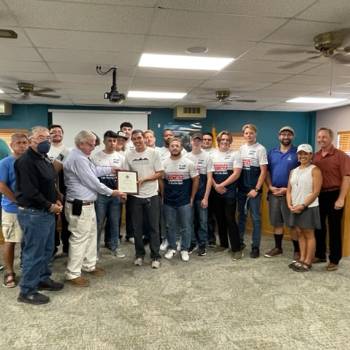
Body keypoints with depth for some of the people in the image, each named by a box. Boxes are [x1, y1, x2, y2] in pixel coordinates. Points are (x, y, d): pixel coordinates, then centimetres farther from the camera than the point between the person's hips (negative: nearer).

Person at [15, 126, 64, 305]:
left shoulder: (45, 159, 14)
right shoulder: (26, 161, -18)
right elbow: (30, 191, -24)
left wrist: (56, 201, 5)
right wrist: (50, 206, -16)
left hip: (46, 212, 10)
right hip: (33, 213, -10)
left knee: (47, 249, 19)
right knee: (34, 252, -1)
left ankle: (43, 279, 36)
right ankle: (27, 291, 12)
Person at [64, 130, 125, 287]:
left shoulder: (82, 157, 13)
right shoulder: (78, 158, -22)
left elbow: (95, 171, 26)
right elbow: (92, 181, -21)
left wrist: (111, 169, 22)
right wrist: (111, 192, -12)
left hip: (87, 204, 11)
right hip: (80, 206, -11)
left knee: (91, 235, 19)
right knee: (79, 239, -2)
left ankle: (89, 265, 33)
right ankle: (72, 274, 10)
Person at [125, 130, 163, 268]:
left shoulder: (153, 153, -3)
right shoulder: (129, 155, 4)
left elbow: (160, 173, -4)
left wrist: (144, 179, -15)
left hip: (151, 195, -2)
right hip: (135, 196, 2)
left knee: (153, 227, 4)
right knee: (137, 227, 10)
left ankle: (155, 256, 14)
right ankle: (139, 254, 25)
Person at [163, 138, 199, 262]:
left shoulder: (188, 163, -4)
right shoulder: (164, 163, 1)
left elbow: (195, 180, 1)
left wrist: (192, 198, -1)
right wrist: (162, 197, 4)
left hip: (185, 201, -1)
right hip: (168, 201, 2)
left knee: (185, 227, 6)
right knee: (170, 226, 12)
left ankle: (185, 249, 21)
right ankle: (171, 248, 28)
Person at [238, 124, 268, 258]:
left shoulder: (260, 149, -6)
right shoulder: (241, 149, 9)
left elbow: (263, 171, -10)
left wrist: (256, 189, -14)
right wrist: (237, 185, 4)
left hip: (254, 189, -5)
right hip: (241, 189, 5)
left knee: (256, 218, 2)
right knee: (241, 215, 14)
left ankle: (255, 247, 10)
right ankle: (239, 241, 27)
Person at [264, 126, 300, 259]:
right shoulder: (272, 153, 10)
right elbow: (266, 172, 9)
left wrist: (288, 189, -14)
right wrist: (271, 187, -5)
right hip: (273, 192, 4)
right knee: (276, 222, 12)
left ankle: (297, 250, 12)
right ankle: (278, 247, 25)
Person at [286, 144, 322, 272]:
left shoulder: (314, 170, -6)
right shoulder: (293, 171, 13)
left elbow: (315, 192, -13)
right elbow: (289, 190, 12)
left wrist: (302, 205, -17)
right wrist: (290, 205, -4)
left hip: (309, 208, -6)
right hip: (295, 208, 6)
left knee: (309, 234, 1)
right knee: (300, 234, 11)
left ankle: (307, 262, 8)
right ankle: (302, 259, 20)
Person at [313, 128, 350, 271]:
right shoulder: (315, 156, 8)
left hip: (333, 195, -5)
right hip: (318, 196, 5)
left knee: (334, 229, 4)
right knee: (319, 227, 14)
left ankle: (334, 260, 15)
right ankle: (319, 255, 28)